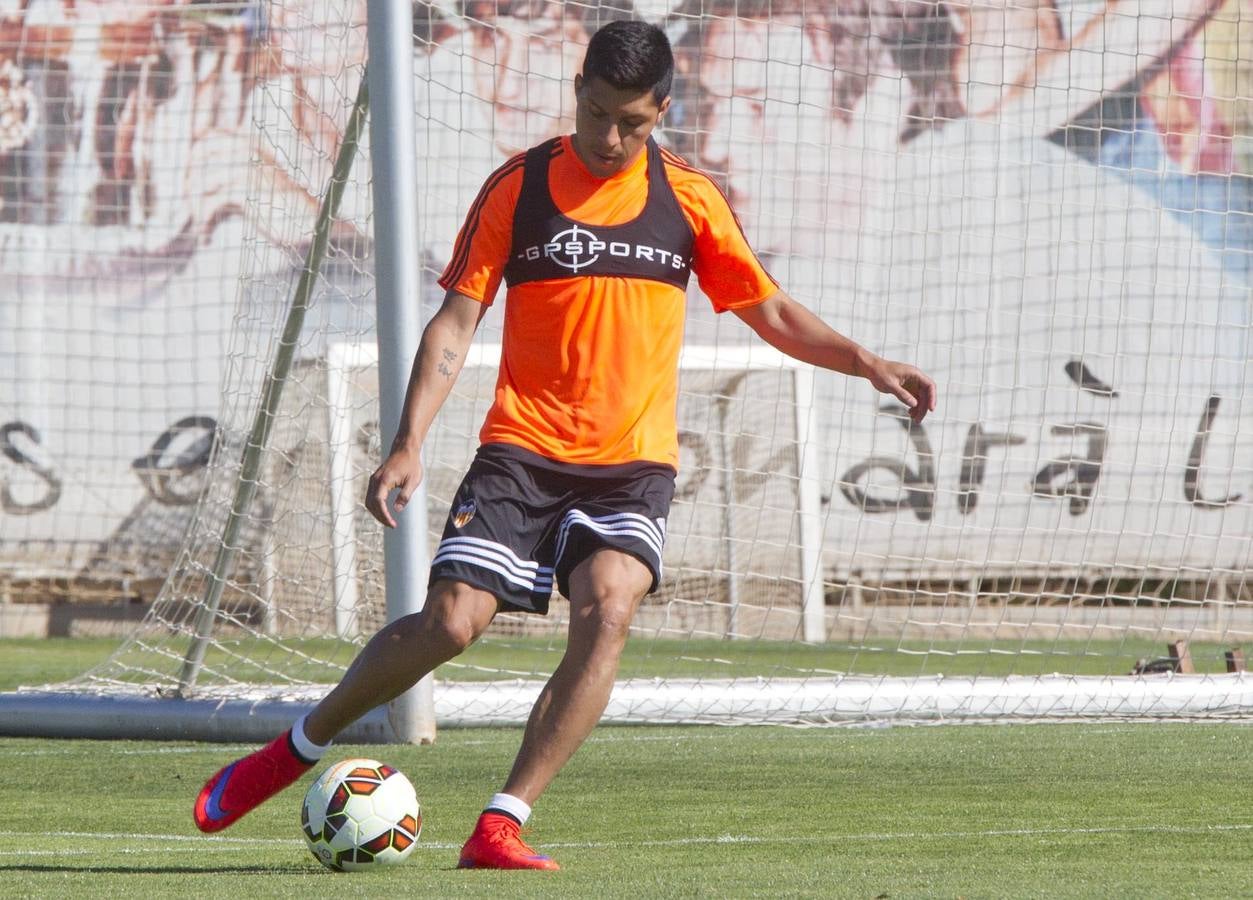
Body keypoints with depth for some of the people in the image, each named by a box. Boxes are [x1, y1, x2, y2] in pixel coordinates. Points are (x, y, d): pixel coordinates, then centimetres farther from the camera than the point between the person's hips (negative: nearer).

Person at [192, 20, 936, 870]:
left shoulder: (690, 199, 6)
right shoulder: (519, 187, 1)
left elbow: (773, 312, 15)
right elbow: (456, 323, 0)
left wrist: (869, 364, 2)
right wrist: (410, 442, -11)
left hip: (633, 463, 1)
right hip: (524, 448, -1)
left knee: (608, 608, -26)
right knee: (451, 621, -15)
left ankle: (502, 826, -22)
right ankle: (299, 747, 12)